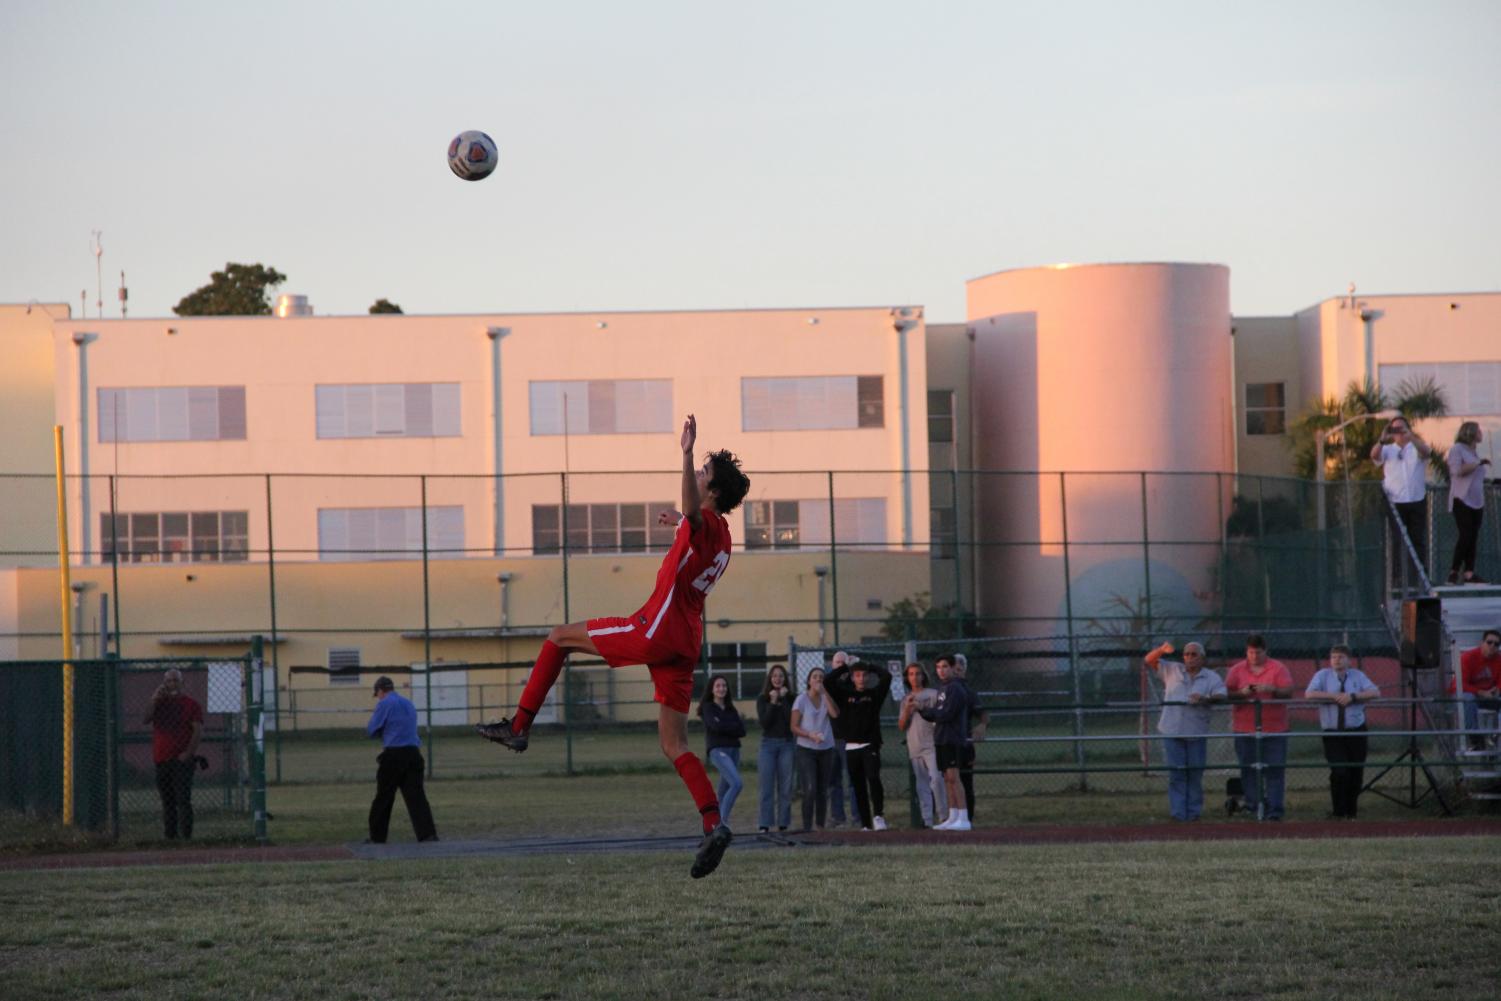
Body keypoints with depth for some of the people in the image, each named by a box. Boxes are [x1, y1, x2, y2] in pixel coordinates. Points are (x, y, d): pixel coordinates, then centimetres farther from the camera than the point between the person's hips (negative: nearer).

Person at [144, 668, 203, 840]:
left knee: (183, 798, -11)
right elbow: (144, 719, 2)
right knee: (167, 800, 7)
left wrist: (188, 752, -15)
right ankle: (169, 836, 10)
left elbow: (198, 730, -5)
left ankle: (186, 836, -13)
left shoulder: (190, 703, 2)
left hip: (182, 759, -5)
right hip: (161, 759, 5)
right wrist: (154, 701, -8)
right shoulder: (159, 702, 16)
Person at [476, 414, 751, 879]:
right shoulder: (721, 538, 17)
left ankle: (519, 726, 8)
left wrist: (686, 454, -48)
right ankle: (714, 826, -10)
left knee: (560, 636, 9)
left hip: (656, 629, -9)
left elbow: (692, 509, -39)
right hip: (686, 643, 9)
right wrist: (682, 526, 50)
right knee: (673, 744, 6)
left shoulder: (705, 523, -11)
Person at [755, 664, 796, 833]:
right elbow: (764, 722, -5)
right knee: (767, 786, -5)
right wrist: (773, 702, -10)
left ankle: (783, 824, 5)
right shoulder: (762, 699, 6)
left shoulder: (790, 698, 5)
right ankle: (764, 825, -6)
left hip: (787, 744, 1)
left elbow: (792, 720, -9)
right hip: (768, 744, -1)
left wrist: (783, 699, -9)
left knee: (785, 787, 1)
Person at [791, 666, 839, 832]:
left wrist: (824, 692, -16)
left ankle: (821, 826, 13)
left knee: (823, 791, 5)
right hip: (806, 750, -4)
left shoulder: (825, 699, 7)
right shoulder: (801, 700, -2)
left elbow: (835, 713, -13)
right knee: (810, 789, -14)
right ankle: (807, 827, -13)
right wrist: (810, 735, -20)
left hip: (826, 749, 4)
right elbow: (794, 727, -4)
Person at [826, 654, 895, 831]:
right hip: (851, 747, 2)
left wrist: (870, 668, 9)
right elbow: (827, 682, 0)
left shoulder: (874, 694, 6)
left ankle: (878, 815, -21)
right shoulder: (845, 695, 8)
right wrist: (845, 666, 6)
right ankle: (866, 823, 10)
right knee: (858, 787, 5)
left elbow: (887, 676, -2)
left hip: (870, 745, -2)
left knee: (873, 778, -23)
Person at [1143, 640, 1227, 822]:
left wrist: (1205, 699, -32)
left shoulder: (1212, 678, 5)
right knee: (1176, 773, -2)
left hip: (1197, 733, -1)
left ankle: (1193, 811, 11)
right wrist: (1161, 650, -11)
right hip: (1172, 732, 1)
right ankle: (1178, 812, -1)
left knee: (1195, 774, 2)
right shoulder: (1172, 670, 11)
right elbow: (1148, 661, 9)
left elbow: (1221, 696, -11)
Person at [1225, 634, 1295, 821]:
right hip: (1245, 728, 1)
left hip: (1274, 728, -1)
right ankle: (1252, 805, 8)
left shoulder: (1278, 668, 5)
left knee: (1275, 770, -6)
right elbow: (1227, 695, 3)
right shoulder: (1237, 670, 8)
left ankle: (1274, 810, -7)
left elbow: (1289, 692, -3)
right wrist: (1242, 693, -17)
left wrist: (1272, 689, -21)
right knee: (1249, 770, 1)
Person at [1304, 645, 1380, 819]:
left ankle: (1350, 813, 23)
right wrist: (1334, 696, -18)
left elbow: (1375, 693, -5)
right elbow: (1309, 694, -11)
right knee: (1339, 772, -17)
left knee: (1356, 775, 7)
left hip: (1356, 732, 2)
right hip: (1332, 733, -2)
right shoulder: (1323, 675, 3)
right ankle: (1339, 813, -4)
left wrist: (1353, 696, -18)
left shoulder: (1357, 676, 7)